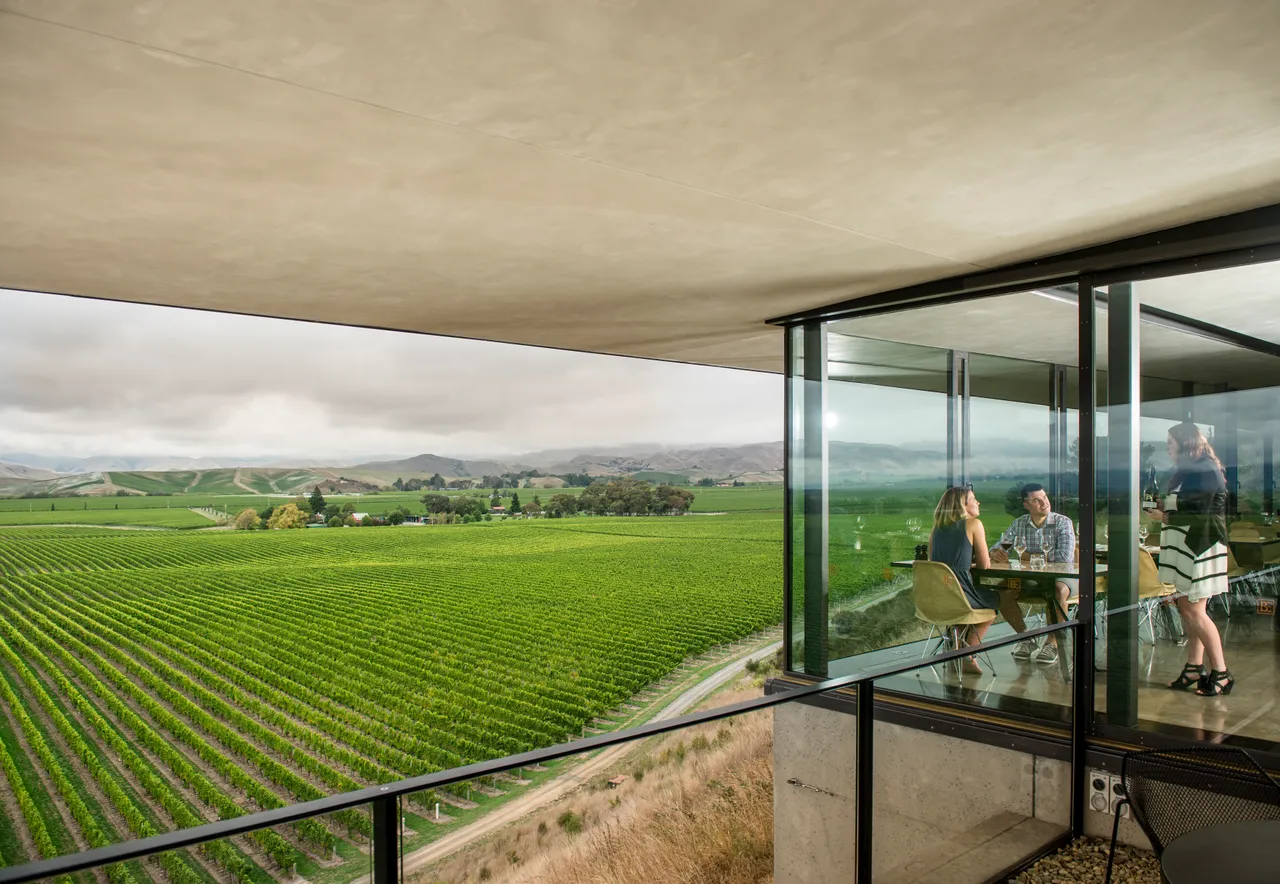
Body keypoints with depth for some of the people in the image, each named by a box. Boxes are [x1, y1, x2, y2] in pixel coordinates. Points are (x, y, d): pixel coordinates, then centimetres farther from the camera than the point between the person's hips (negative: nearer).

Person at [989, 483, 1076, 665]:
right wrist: (996, 553, -18)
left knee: (1059, 591, -38)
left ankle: (1052, 642, -19)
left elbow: (1065, 556, -17)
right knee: (1003, 591, -22)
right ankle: (1025, 637, -1)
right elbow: (1001, 545, 7)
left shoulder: (1062, 522, -5)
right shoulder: (1019, 524, 6)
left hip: (1061, 575, -3)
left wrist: (1033, 557, -14)